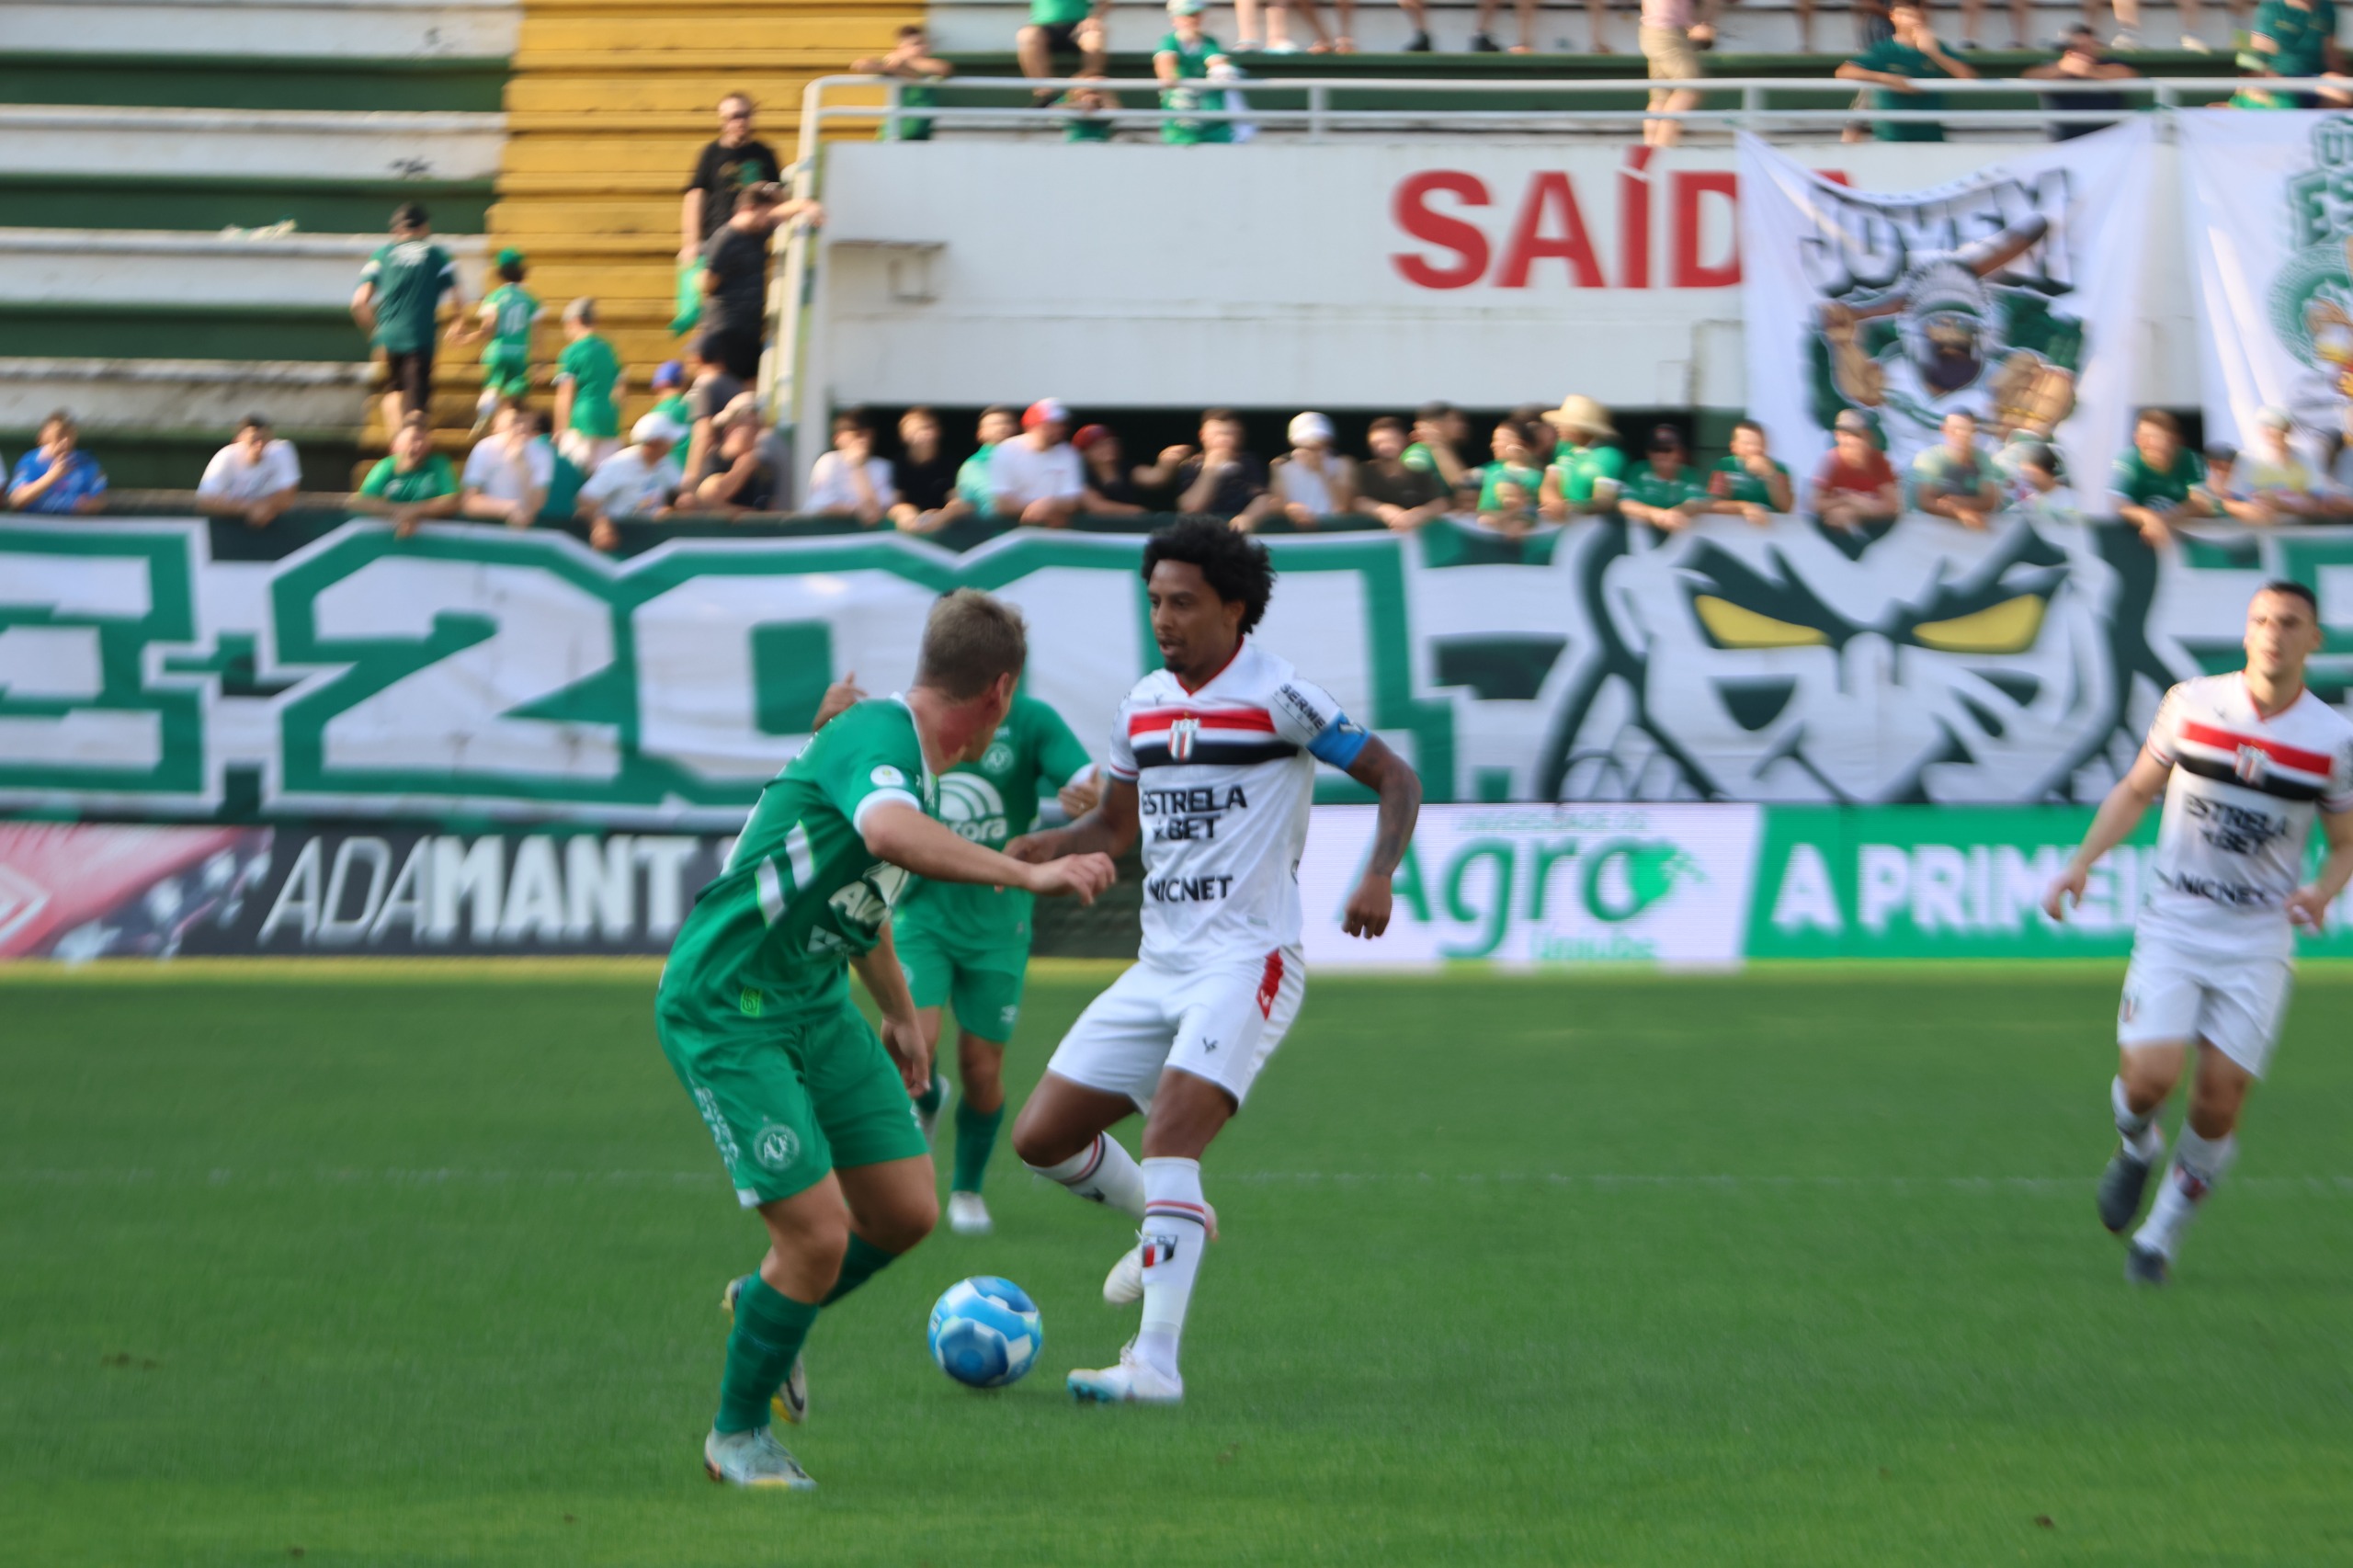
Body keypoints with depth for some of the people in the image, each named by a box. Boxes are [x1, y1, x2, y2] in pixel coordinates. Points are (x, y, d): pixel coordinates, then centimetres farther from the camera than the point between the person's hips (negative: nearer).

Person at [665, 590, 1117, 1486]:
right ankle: (736, 1437, 9)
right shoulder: (878, 738, -21)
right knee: (817, 1235, -12)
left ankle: (765, 1306, 34)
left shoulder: (916, 763, 10)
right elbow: (887, 833, -46)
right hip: (725, 1013, -9)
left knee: (906, 1213, 5)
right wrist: (1027, 875, -45)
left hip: (817, 1007, 9)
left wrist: (901, 1014, 38)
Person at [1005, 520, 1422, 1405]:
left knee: (1169, 1136, -25)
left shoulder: (1277, 696, -8)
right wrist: (1047, 848, 1)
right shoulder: (1144, 704, 11)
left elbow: (1395, 779, -4)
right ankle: (1165, 1227, 32)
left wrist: (1378, 878, -21)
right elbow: (1114, 826, 23)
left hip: (1246, 962, -7)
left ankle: (1155, 1361, -28)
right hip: (1160, 965, 7)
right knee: (1041, 1139, 4)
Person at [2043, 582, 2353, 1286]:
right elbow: (2136, 790, 11)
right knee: (2149, 1076, -15)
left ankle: (2160, 1235, 16)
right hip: (2173, 926, 0)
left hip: (2257, 943, 0)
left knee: (2220, 1098, -6)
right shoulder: (2191, 703, -1)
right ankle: (2135, 1148, 21)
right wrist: (2083, 861, -1)